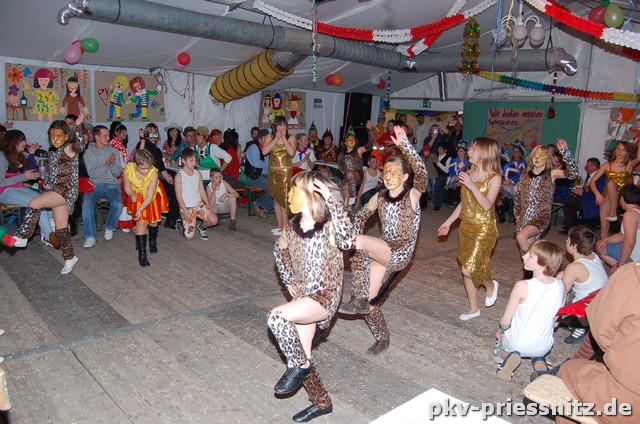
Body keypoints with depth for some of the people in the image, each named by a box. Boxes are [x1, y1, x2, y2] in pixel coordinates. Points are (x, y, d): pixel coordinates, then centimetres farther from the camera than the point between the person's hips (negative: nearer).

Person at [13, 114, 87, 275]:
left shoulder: (70, 149, -7)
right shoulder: (53, 153, 18)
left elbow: (80, 144, -31)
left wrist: (78, 126, -33)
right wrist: (46, 184, 15)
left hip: (67, 190, -9)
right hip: (55, 192, 9)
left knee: (34, 203, -23)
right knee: (61, 228, 8)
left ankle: (21, 236, -11)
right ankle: (70, 257, 19)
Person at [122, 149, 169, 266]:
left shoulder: (153, 173, -35)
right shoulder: (127, 170, -30)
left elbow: (149, 197, -30)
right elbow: (127, 188, -13)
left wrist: (140, 209, -40)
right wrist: (132, 195, -35)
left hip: (152, 197, 0)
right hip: (138, 196, 0)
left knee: (153, 220, 14)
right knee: (141, 221, -10)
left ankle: (152, 241, 46)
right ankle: (142, 253, -4)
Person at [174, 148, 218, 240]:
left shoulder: (198, 174, 5)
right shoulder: (179, 176, -10)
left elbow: (202, 191, 6)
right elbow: (179, 195, -11)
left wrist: (208, 204, -6)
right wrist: (185, 211, -16)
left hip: (199, 203, 4)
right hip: (186, 207, -4)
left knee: (213, 220, -17)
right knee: (189, 237, -6)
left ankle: (201, 227, 16)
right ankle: (181, 226, 29)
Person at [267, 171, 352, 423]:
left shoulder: (329, 225, -16)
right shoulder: (293, 226, 1)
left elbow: (347, 242, -40)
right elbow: (280, 250, 22)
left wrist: (332, 199, -39)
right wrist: (288, 280, 13)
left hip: (325, 296, -7)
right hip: (302, 296, 7)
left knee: (277, 317, -28)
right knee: (300, 354, 11)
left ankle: (299, 366, -2)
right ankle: (322, 403, 36)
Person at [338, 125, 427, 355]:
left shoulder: (412, 195, -8)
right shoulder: (379, 197, 6)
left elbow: (421, 172, -25)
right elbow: (361, 215, 13)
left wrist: (404, 143, -34)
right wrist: (356, 236, -6)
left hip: (401, 254, -6)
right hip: (383, 253, 6)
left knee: (361, 246, -27)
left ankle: (361, 301, -11)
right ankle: (382, 338, 23)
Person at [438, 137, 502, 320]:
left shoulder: (494, 178, -10)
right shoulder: (469, 173, 6)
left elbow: (487, 205, -22)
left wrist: (472, 185, -28)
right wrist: (449, 222, 14)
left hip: (484, 229, -6)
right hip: (466, 226, 6)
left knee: (469, 269, -12)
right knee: (467, 270, 10)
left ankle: (490, 284, 21)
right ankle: (473, 309, 25)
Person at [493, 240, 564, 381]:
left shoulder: (523, 286, -27)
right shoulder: (560, 286, -14)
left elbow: (505, 321, -17)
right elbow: (555, 320, 1)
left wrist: (502, 329, 6)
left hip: (517, 343, -4)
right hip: (544, 346, 4)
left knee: (498, 347, 31)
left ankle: (508, 356, -2)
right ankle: (539, 360, 8)